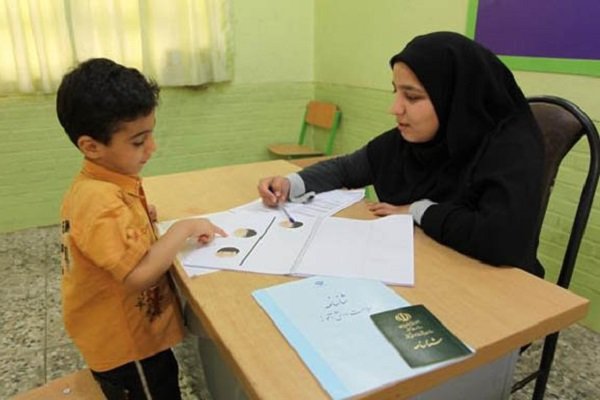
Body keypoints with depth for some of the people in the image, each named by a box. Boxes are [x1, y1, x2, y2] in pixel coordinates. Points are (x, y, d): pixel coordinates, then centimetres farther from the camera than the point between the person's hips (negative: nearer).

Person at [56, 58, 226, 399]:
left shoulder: (102, 183, -2)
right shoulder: (100, 201, -32)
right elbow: (139, 276, -37)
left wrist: (141, 219, -1)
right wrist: (184, 228, -27)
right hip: (125, 344, -9)